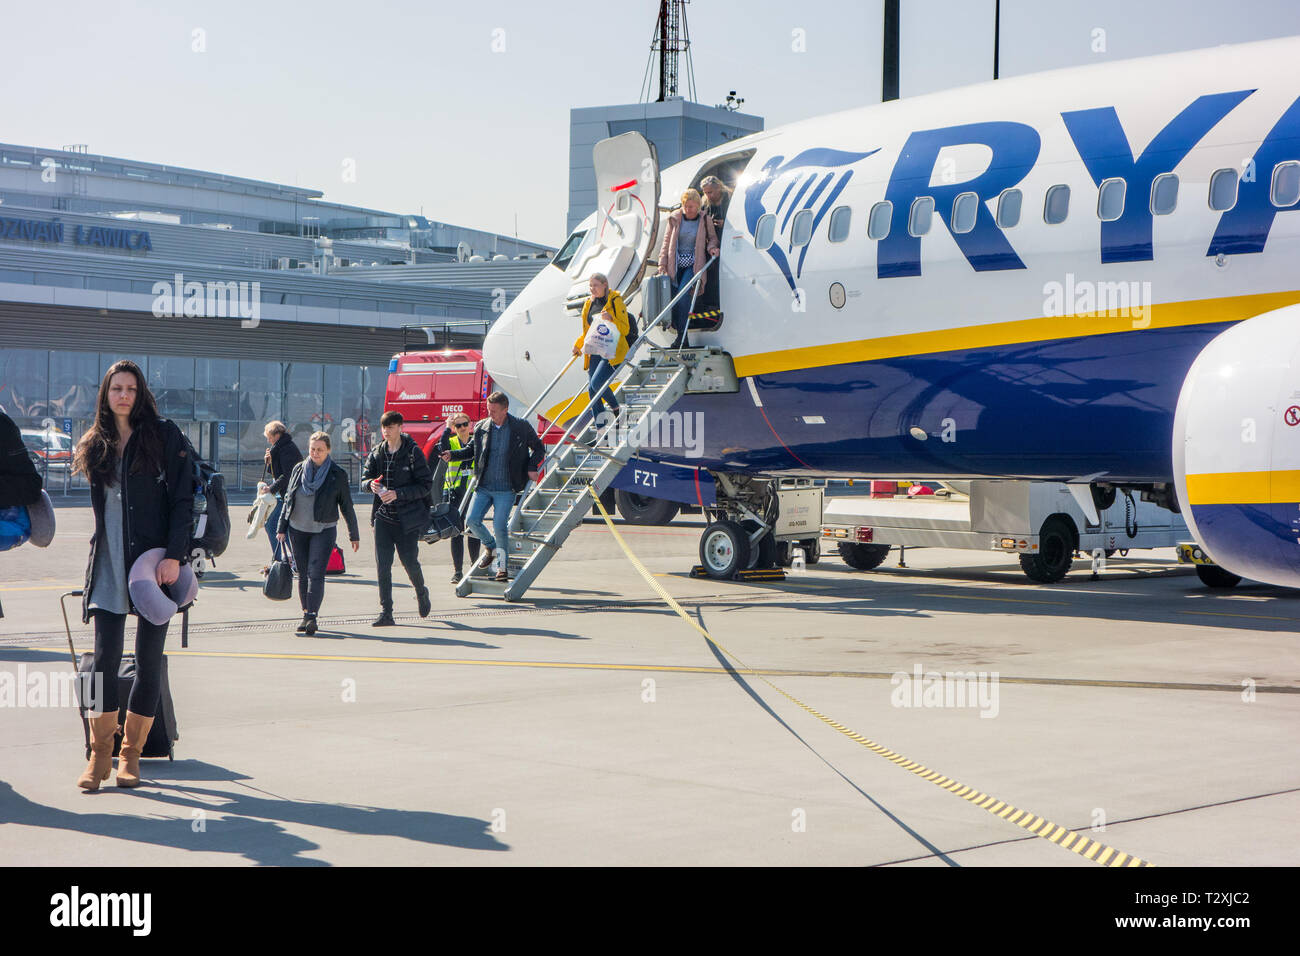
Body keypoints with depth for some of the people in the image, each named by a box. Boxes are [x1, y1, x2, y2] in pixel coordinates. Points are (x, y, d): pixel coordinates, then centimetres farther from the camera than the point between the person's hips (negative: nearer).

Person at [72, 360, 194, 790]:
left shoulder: (164, 435, -1)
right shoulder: (95, 445, 12)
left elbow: (183, 500, -5)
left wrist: (174, 556, -14)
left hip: (155, 560, -3)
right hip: (108, 564, 3)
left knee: (149, 661, 1)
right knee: (105, 658, -5)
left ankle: (131, 753, 11)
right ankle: (99, 754, 3)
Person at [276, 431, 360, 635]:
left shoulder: (338, 475, -3)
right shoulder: (298, 470, 6)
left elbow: (347, 507, 3)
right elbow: (288, 500, 13)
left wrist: (354, 535, 6)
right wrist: (281, 528, 10)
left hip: (323, 531, -4)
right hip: (298, 530, 4)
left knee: (316, 574, -14)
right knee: (303, 574, 7)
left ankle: (312, 616, -19)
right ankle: (306, 616, 15)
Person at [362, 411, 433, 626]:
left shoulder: (413, 453, -7)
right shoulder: (377, 453, 7)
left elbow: (426, 484, -10)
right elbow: (365, 477, 14)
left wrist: (398, 494, -20)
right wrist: (371, 484, -10)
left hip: (407, 518, -4)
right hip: (383, 517, 4)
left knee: (409, 561, 1)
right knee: (382, 564, -4)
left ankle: (421, 593, 34)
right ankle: (386, 613, -1)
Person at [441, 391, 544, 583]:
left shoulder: (521, 427, -3)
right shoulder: (481, 427, 4)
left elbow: (538, 448, 11)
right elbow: (471, 450, 18)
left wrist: (532, 468, -3)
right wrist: (452, 455, 3)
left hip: (506, 489, -3)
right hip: (483, 486, 4)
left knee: (500, 526, -10)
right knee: (472, 520, -8)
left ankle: (504, 567, 6)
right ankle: (489, 546, 23)